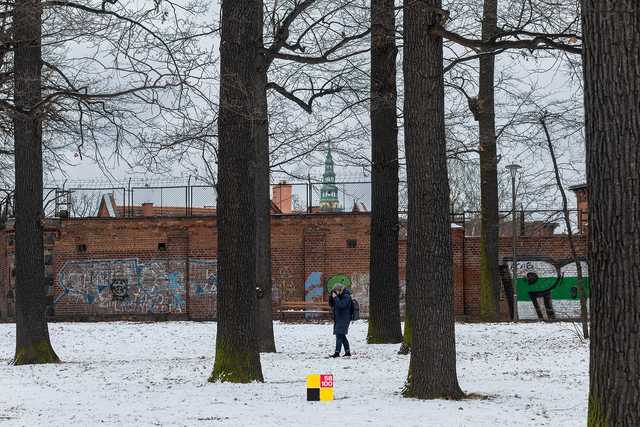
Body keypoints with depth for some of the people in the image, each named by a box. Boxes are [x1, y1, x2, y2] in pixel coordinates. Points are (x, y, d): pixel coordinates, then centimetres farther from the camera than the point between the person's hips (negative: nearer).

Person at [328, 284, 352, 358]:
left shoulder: (346, 296, -12)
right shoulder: (339, 296, 15)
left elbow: (341, 305, -27)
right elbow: (331, 304, 16)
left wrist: (335, 298, -21)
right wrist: (331, 296, 1)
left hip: (344, 319, -10)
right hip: (338, 319, 10)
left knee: (339, 335, -13)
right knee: (342, 336, 13)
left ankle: (337, 352, -17)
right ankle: (347, 351, 19)